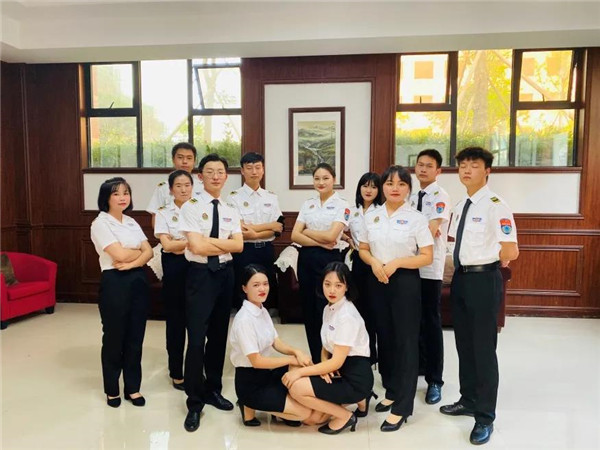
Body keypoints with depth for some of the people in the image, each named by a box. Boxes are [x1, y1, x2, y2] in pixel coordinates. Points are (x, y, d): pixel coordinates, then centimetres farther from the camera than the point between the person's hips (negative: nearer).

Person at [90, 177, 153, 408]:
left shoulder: (132, 222, 13)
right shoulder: (100, 224, -6)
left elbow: (149, 252, 3)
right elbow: (119, 254, -17)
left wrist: (132, 263, -14)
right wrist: (140, 251, -1)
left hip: (138, 280, 5)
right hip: (114, 282, -5)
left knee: (135, 337, 10)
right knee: (114, 337, 6)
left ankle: (133, 387, 23)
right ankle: (112, 389, 24)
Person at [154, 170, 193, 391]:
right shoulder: (163, 213, 1)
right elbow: (167, 245, -8)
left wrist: (180, 244, -12)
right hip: (174, 268, -2)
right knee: (175, 320, 6)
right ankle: (176, 373, 20)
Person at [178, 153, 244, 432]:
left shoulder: (231, 211, 9)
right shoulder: (191, 207, -7)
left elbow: (238, 245, -4)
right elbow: (196, 246, -18)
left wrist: (210, 241, -14)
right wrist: (225, 243, -7)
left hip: (225, 274, 6)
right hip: (200, 274, -5)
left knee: (219, 335, 15)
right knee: (196, 338, -3)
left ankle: (213, 390, 33)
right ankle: (195, 402, 13)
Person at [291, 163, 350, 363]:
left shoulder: (342, 205, -3)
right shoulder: (307, 204, 10)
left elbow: (330, 236, -15)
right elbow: (295, 235, 1)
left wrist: (307, 231, -3)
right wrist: (319, 242, -11)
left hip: (329, 259, -5)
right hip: (306, 259, 5)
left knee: (326, 311, 0)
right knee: (309, 310, 10)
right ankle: (315, 360, 25)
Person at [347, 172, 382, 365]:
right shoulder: (352, 211, 8)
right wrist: (352, 244, 9)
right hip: (358, 262, 4)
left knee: (375, 307, 1)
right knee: (360, 305, 11)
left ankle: (373, 353, 16)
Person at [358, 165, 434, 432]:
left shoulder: (416, 218, -6)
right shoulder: (371, 216, 5)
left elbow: (427, 257, -8)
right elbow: (363, 249, 10)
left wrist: (396, 262, -19)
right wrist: (374, 262, -10)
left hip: (405, 282, -4)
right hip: (377, 281, 4)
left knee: (405, 340, 1)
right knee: (384, 337, 14)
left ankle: (402, 406, 12)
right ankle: (391, 391, 33)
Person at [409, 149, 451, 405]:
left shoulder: (440, 196, -8)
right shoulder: (412, 196, 14)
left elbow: (430, 231, -19)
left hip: (430, 267, -6)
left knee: (430, 323, 0)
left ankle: (434, 381, 12)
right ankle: (418, 365, 31)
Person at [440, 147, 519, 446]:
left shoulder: (495, 205, -15)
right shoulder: (459, 207, 10)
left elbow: (511, 252, -19)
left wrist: (487, 262, -4)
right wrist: (464, 265, 5)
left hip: (484, 279, -8)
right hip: (461, 277, 8)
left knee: (483, 348, 3)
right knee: (464, 343, 18)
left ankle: (485, 417, 19)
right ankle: (468, 401, 37)